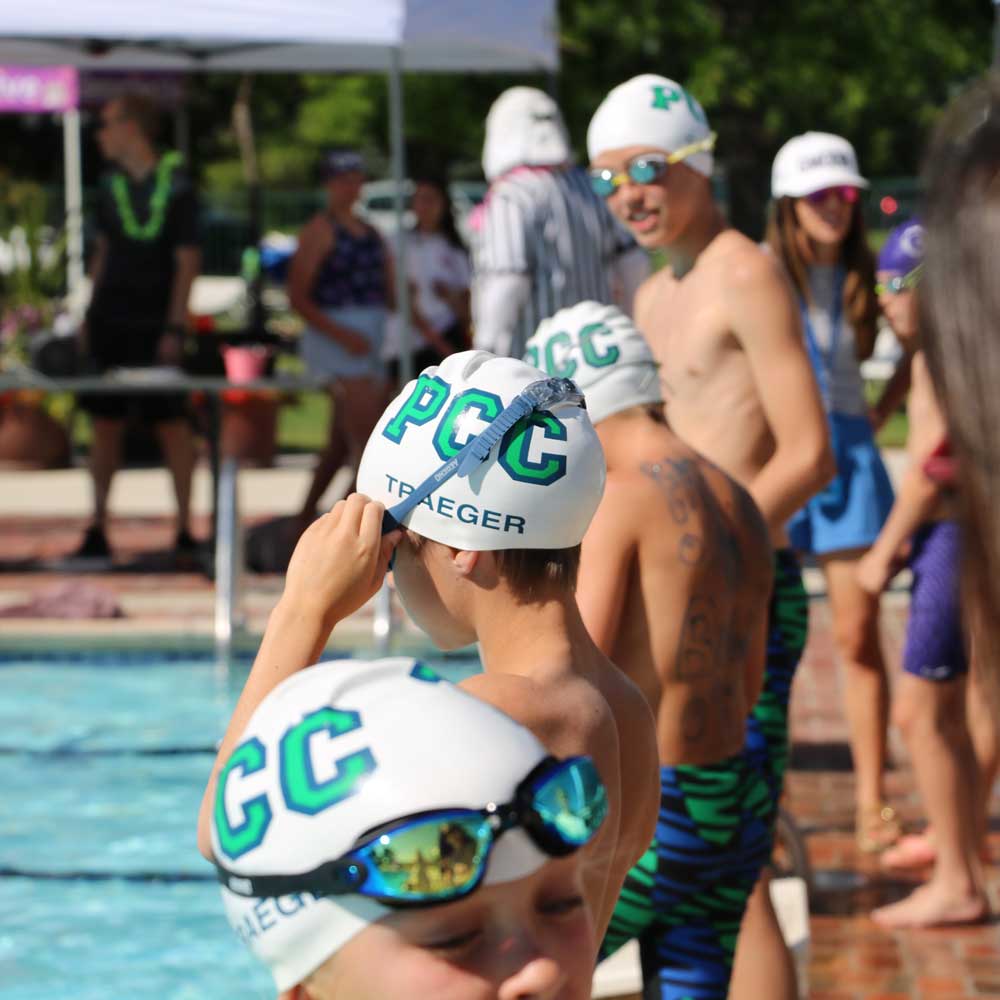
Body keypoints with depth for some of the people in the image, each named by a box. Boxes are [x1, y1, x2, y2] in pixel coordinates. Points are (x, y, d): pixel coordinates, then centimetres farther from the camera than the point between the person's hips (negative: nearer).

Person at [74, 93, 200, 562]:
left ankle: (184, 528, 5)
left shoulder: (175, 188, -7)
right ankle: (97, 530, 11)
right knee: (104, 422, 6)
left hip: (154, 326, -6)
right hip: (109, 324, 6)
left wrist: (174, 328, -14)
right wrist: (89, 315, 12)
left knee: (171, 423, -2)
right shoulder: (111, 185, 10)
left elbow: (187, 262, -9)